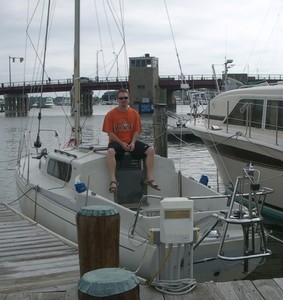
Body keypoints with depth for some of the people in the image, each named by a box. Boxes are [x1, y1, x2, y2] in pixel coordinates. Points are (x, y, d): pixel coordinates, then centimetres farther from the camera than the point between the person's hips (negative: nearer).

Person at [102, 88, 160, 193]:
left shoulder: (134, 113, 4)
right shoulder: (111, 114, -5)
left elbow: (137, 131, 4)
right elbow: (110, 133, -7)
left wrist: (133, 143, -13)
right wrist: (121, 143, -17)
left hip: (131, 142, 3)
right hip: (116, 142, -3)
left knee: (151, 150, -17)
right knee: (110, 151, -38)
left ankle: (149, 178, -13)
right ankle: (113, 181, -35)